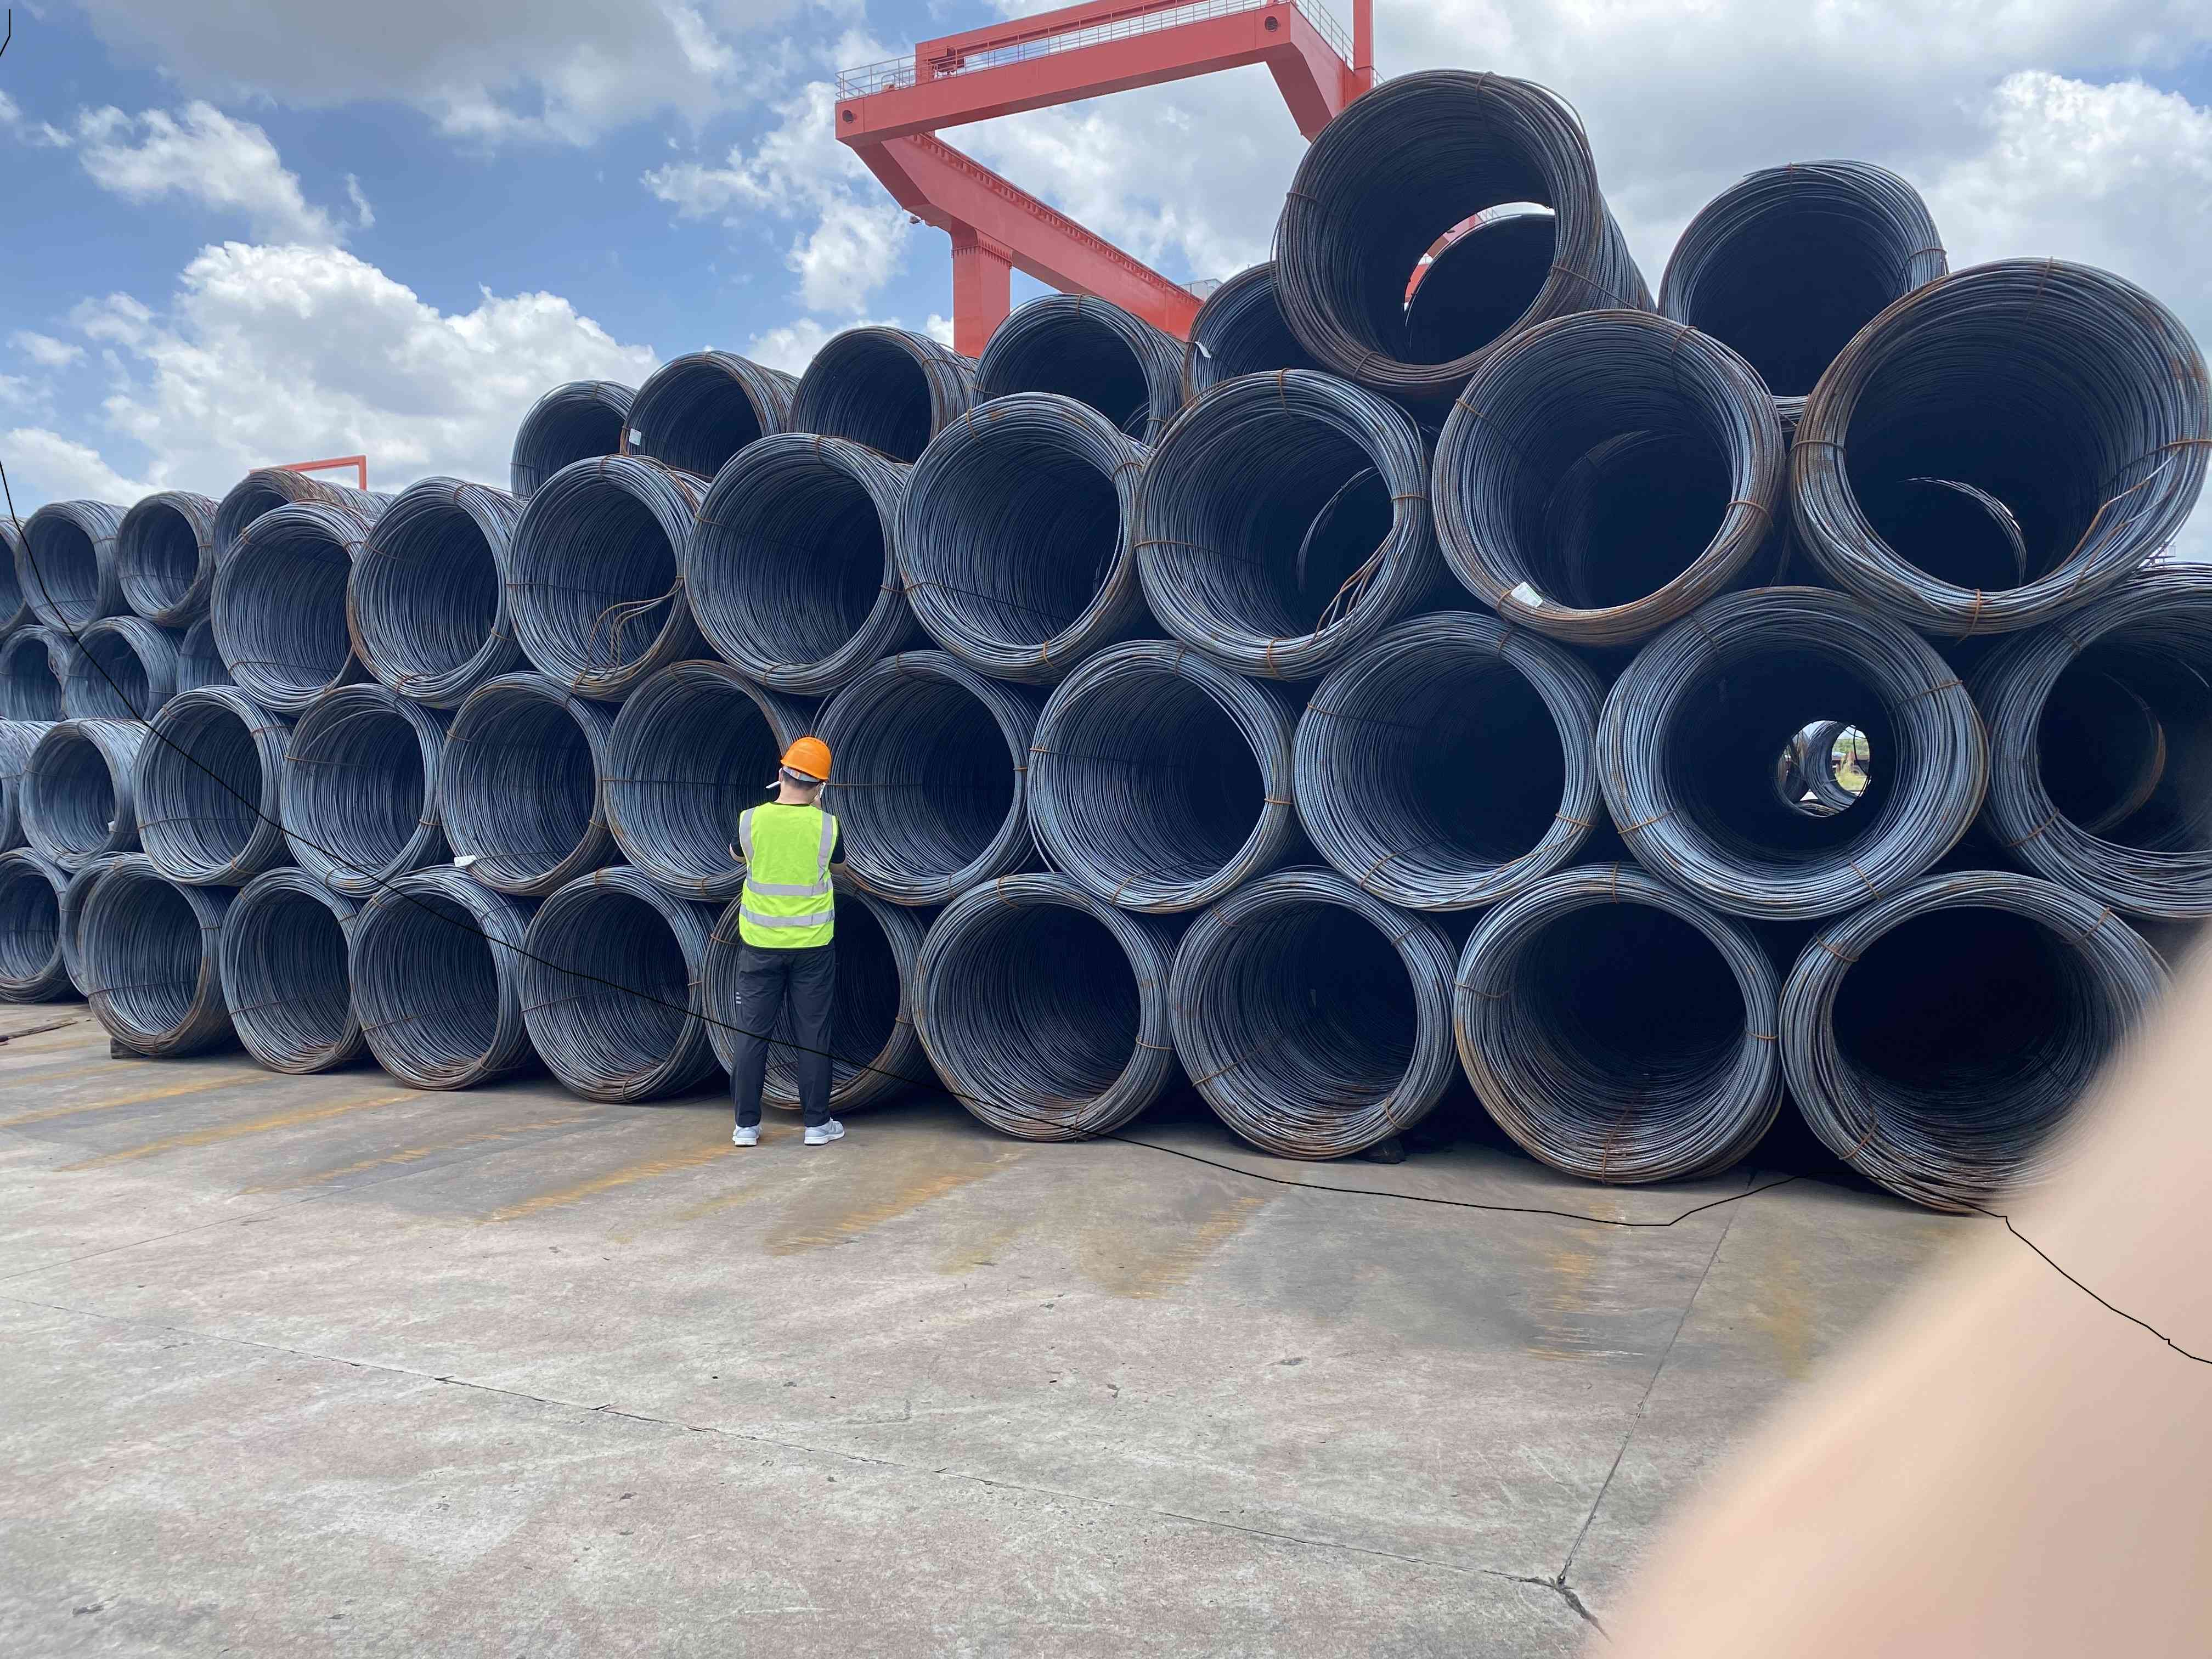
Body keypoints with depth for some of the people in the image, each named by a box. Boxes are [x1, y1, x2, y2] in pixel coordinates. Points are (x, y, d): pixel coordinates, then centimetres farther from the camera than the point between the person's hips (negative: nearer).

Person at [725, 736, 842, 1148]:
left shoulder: (750, 820, -9)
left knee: (753, 1034, 9)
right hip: (813, 945, -1)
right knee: (812, 1036, 7)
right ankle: (817, 1124, 14)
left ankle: (747, 1126, 14)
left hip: (759, 945, 1)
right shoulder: (827, 826, -11)